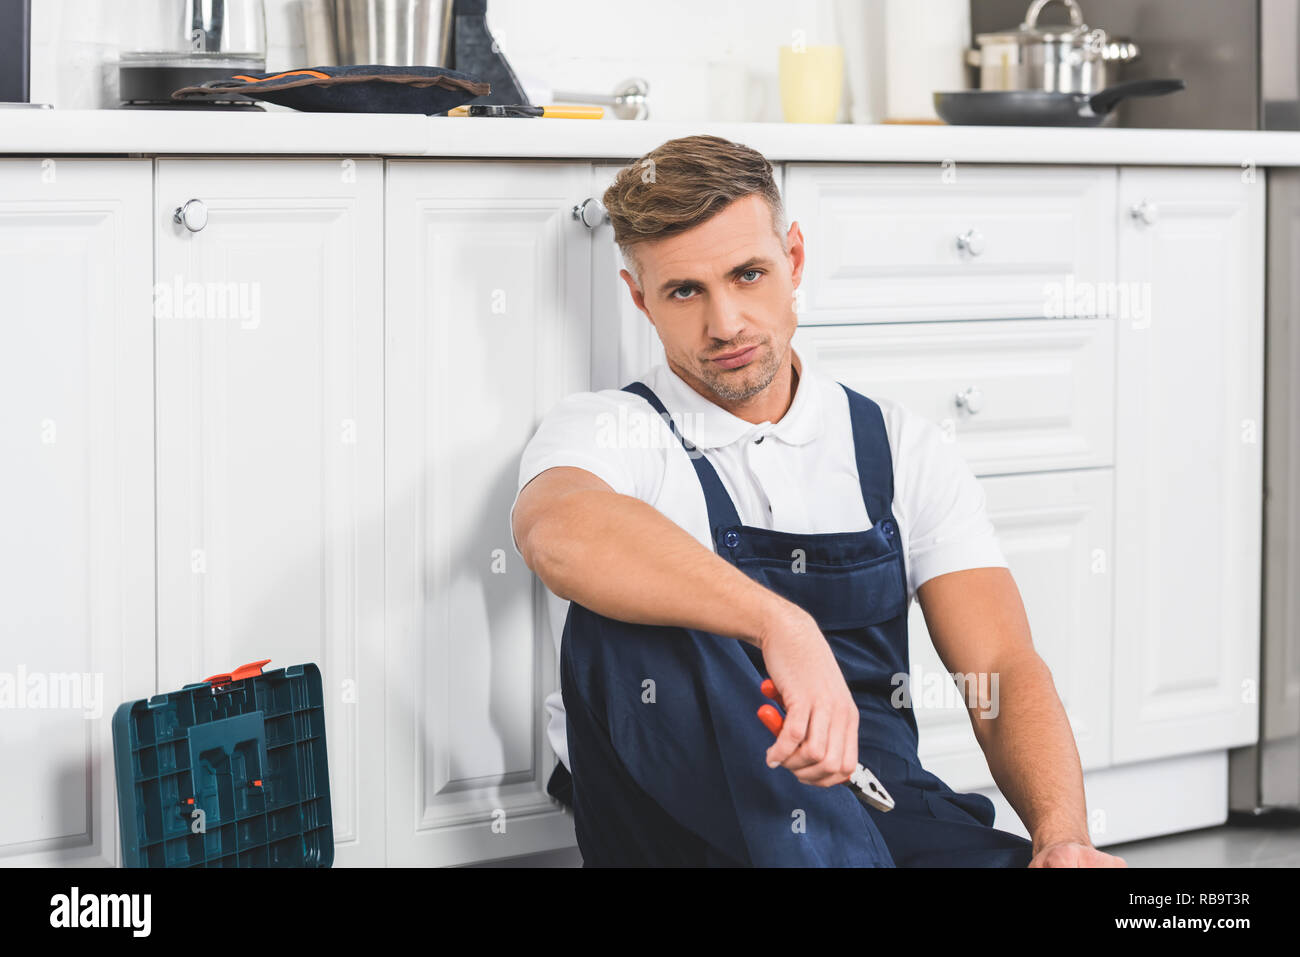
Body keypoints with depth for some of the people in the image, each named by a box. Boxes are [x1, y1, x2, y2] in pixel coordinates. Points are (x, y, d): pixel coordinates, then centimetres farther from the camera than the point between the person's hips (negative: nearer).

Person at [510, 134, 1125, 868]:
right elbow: (559, 531, -25)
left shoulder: (902, 449, 15)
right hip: (676, 825, -1)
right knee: (627, 608, -34)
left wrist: (1062, 837, -17)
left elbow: (1005, 670, 5)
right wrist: (782, 626, -41)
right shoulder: (607, 434, 3)